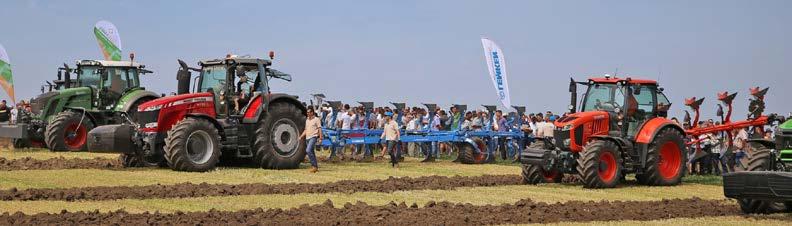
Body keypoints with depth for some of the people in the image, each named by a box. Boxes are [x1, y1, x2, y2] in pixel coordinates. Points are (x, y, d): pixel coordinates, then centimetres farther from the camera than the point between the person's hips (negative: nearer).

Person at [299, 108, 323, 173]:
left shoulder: (316, 119, -3)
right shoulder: (307, 120, 18)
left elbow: (319, 129, -7)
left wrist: (320, 138, -14)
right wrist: (301, 136, 13)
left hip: (313, 137, -8)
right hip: (307, 138, 8)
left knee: (308, 150, -22)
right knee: (311, 152, 10)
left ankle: (314, 165, -16)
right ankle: (315, 167, 18)